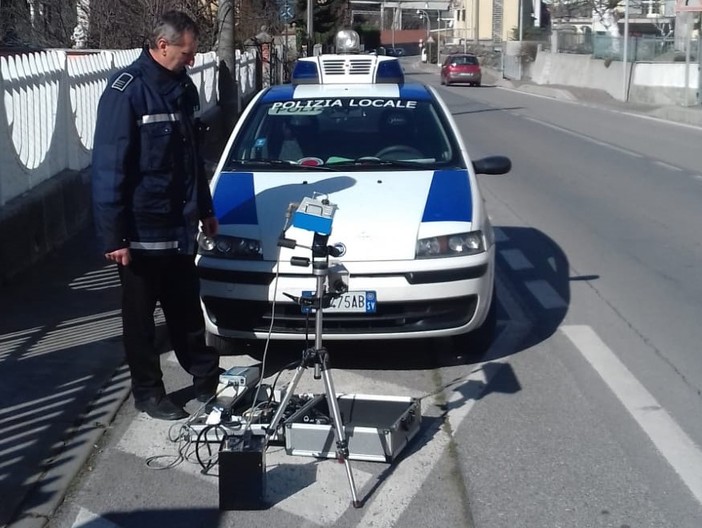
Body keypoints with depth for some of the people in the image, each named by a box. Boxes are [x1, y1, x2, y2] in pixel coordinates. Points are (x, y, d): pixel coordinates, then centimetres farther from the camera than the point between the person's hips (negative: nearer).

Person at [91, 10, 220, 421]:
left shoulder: (182, 87, 7)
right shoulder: (126, 91, -16)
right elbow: (109, 167, -17)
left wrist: (205, 208, 21)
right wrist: (113, 236, -19)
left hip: (179, 226, 7)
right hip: (142, 231, -7)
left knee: (187, 310, 18)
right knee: (141, 316, 9)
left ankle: (208, 380, 30)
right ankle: (148, 393, 22)